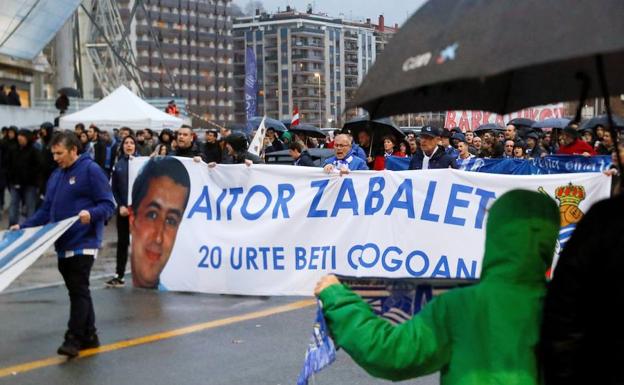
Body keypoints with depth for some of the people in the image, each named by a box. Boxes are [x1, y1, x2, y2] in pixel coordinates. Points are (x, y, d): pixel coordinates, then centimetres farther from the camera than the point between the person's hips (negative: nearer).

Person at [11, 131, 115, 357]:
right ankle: (89, 336, 20)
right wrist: (24, 227, 9)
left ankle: (74, 338, -8)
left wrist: (91, 214, -31)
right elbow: (46, 211, 19)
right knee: (77, 290, 12)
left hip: (83, 243, -8)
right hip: (63, 245, 8)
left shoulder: (91, 170, -8)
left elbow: (108, 205, -12)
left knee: (78, 289, -10)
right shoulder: (56, 176, 16)